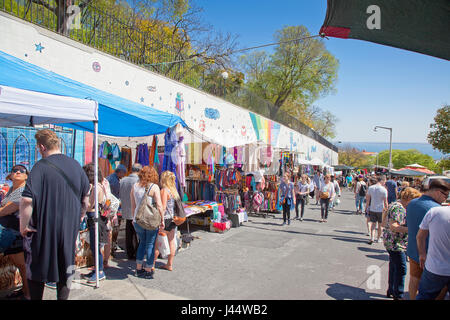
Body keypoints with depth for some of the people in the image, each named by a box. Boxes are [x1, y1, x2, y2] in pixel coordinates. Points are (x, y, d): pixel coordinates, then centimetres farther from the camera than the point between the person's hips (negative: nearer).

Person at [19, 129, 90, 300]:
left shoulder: (41, 166, -16)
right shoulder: (75, 165, 1)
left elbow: (27, 200, -23)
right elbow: (86, 195, 9)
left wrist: (23, 226, -10)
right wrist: (79, 216, 20)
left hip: (43, 227, -4)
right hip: (70, 227, 4)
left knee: (36, 268, 15)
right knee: (66, 266, 17)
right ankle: (63, 296, 26)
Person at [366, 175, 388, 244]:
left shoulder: (370, 188, -1)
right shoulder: (384, 189, -12)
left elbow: (367, 199, 4)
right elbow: (385, 202, -10)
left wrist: (367, 208, 13)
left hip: (372, 209, 2)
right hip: (380, 209, -2)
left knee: (373, 223, 8)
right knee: (380, 224, 13)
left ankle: (372, 238, -6)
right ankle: (378, 238, 24)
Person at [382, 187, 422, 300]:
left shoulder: (394, 205, 13)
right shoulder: (399, 208, -19)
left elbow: (384, 222, 19)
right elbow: (393, 227, -28)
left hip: (391, 243, 10)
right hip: (396, 244, -10)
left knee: (394, 267, 18)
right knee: (401, 269, -3)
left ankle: (391, 291, 29)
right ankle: (398, 296, 5)